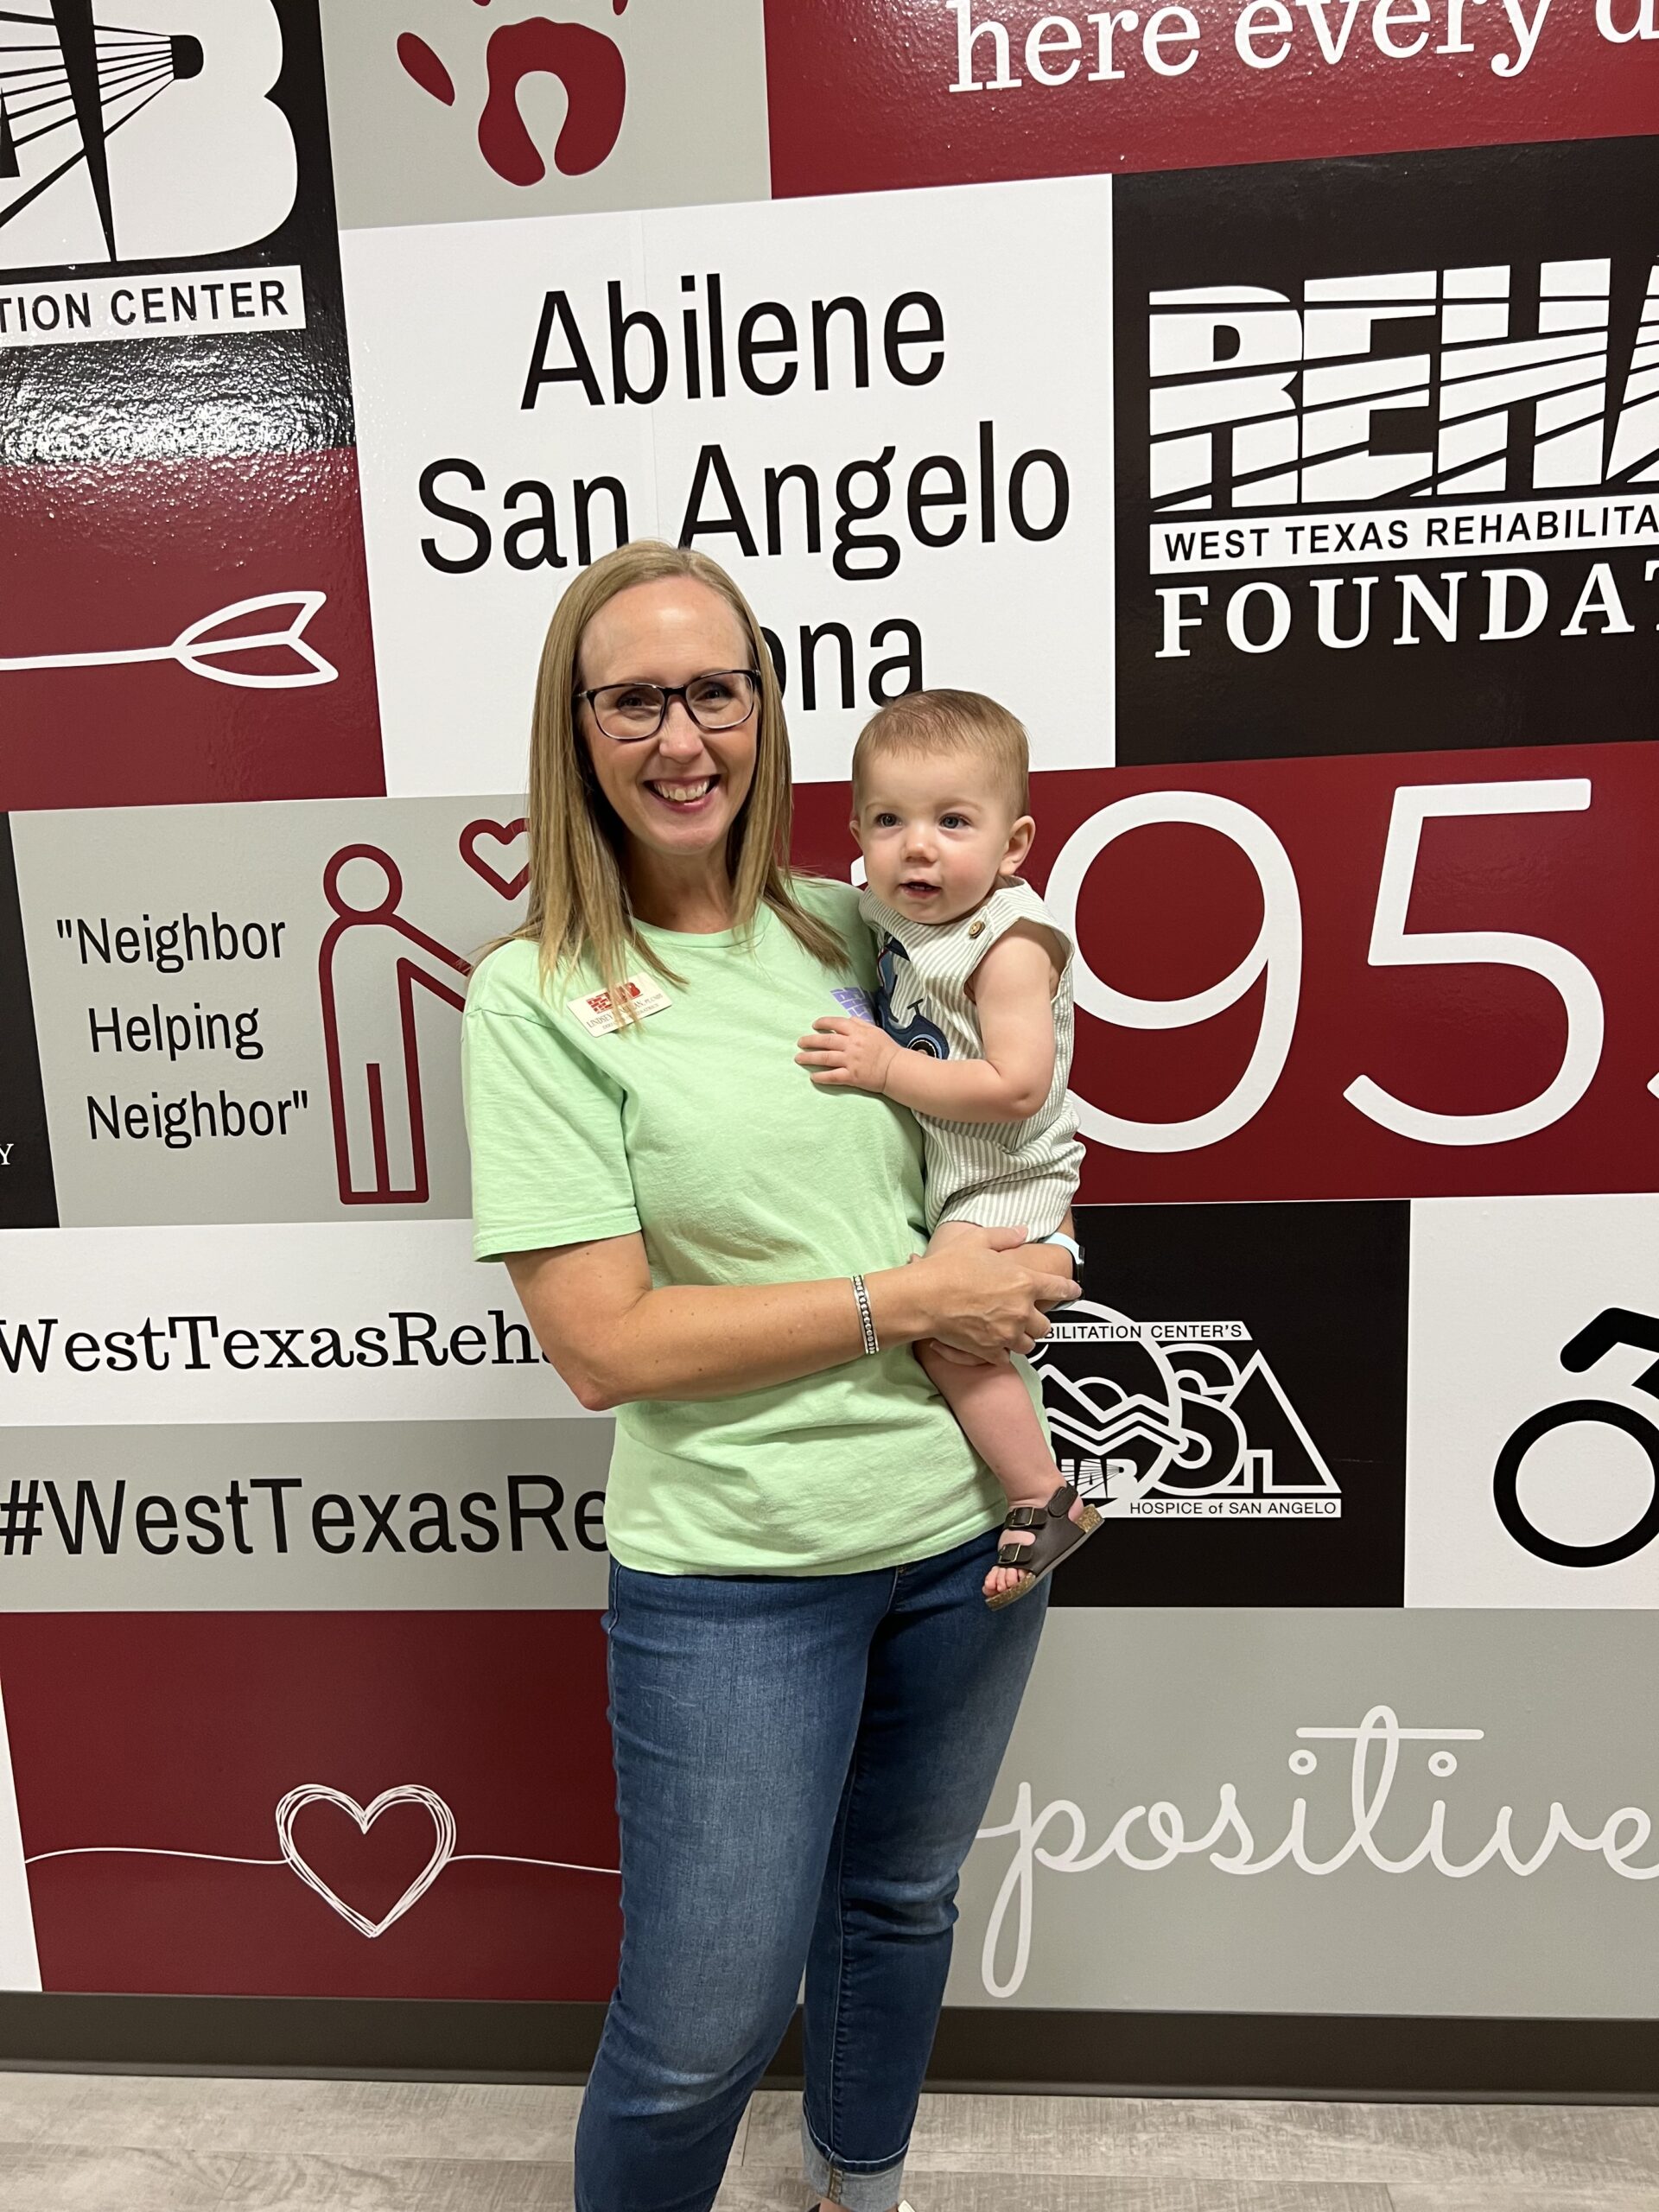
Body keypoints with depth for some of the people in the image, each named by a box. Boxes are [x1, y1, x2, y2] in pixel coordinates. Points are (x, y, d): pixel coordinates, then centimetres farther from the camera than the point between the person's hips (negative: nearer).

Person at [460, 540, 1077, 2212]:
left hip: (965, 1521, 5)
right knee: (702, 2034, 7)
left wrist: (1026, 1238, -1)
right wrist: (906, 1297, -16)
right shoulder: (537, 996, -12)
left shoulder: (850, 928, 2)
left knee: (903, 1901, 26)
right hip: (733, 1568, -5)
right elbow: (602, 1342, -17)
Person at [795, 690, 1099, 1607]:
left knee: (949, 1333, -19)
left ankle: (1048, 1499, -3)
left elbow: (1015, 1088, -29)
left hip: (1001, 1184, -9)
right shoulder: (894, 917, 2)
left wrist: (885, 1067, -27)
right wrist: (858, 1042, 3)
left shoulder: (1010, 947, -21)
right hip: (931, 1177, 9)